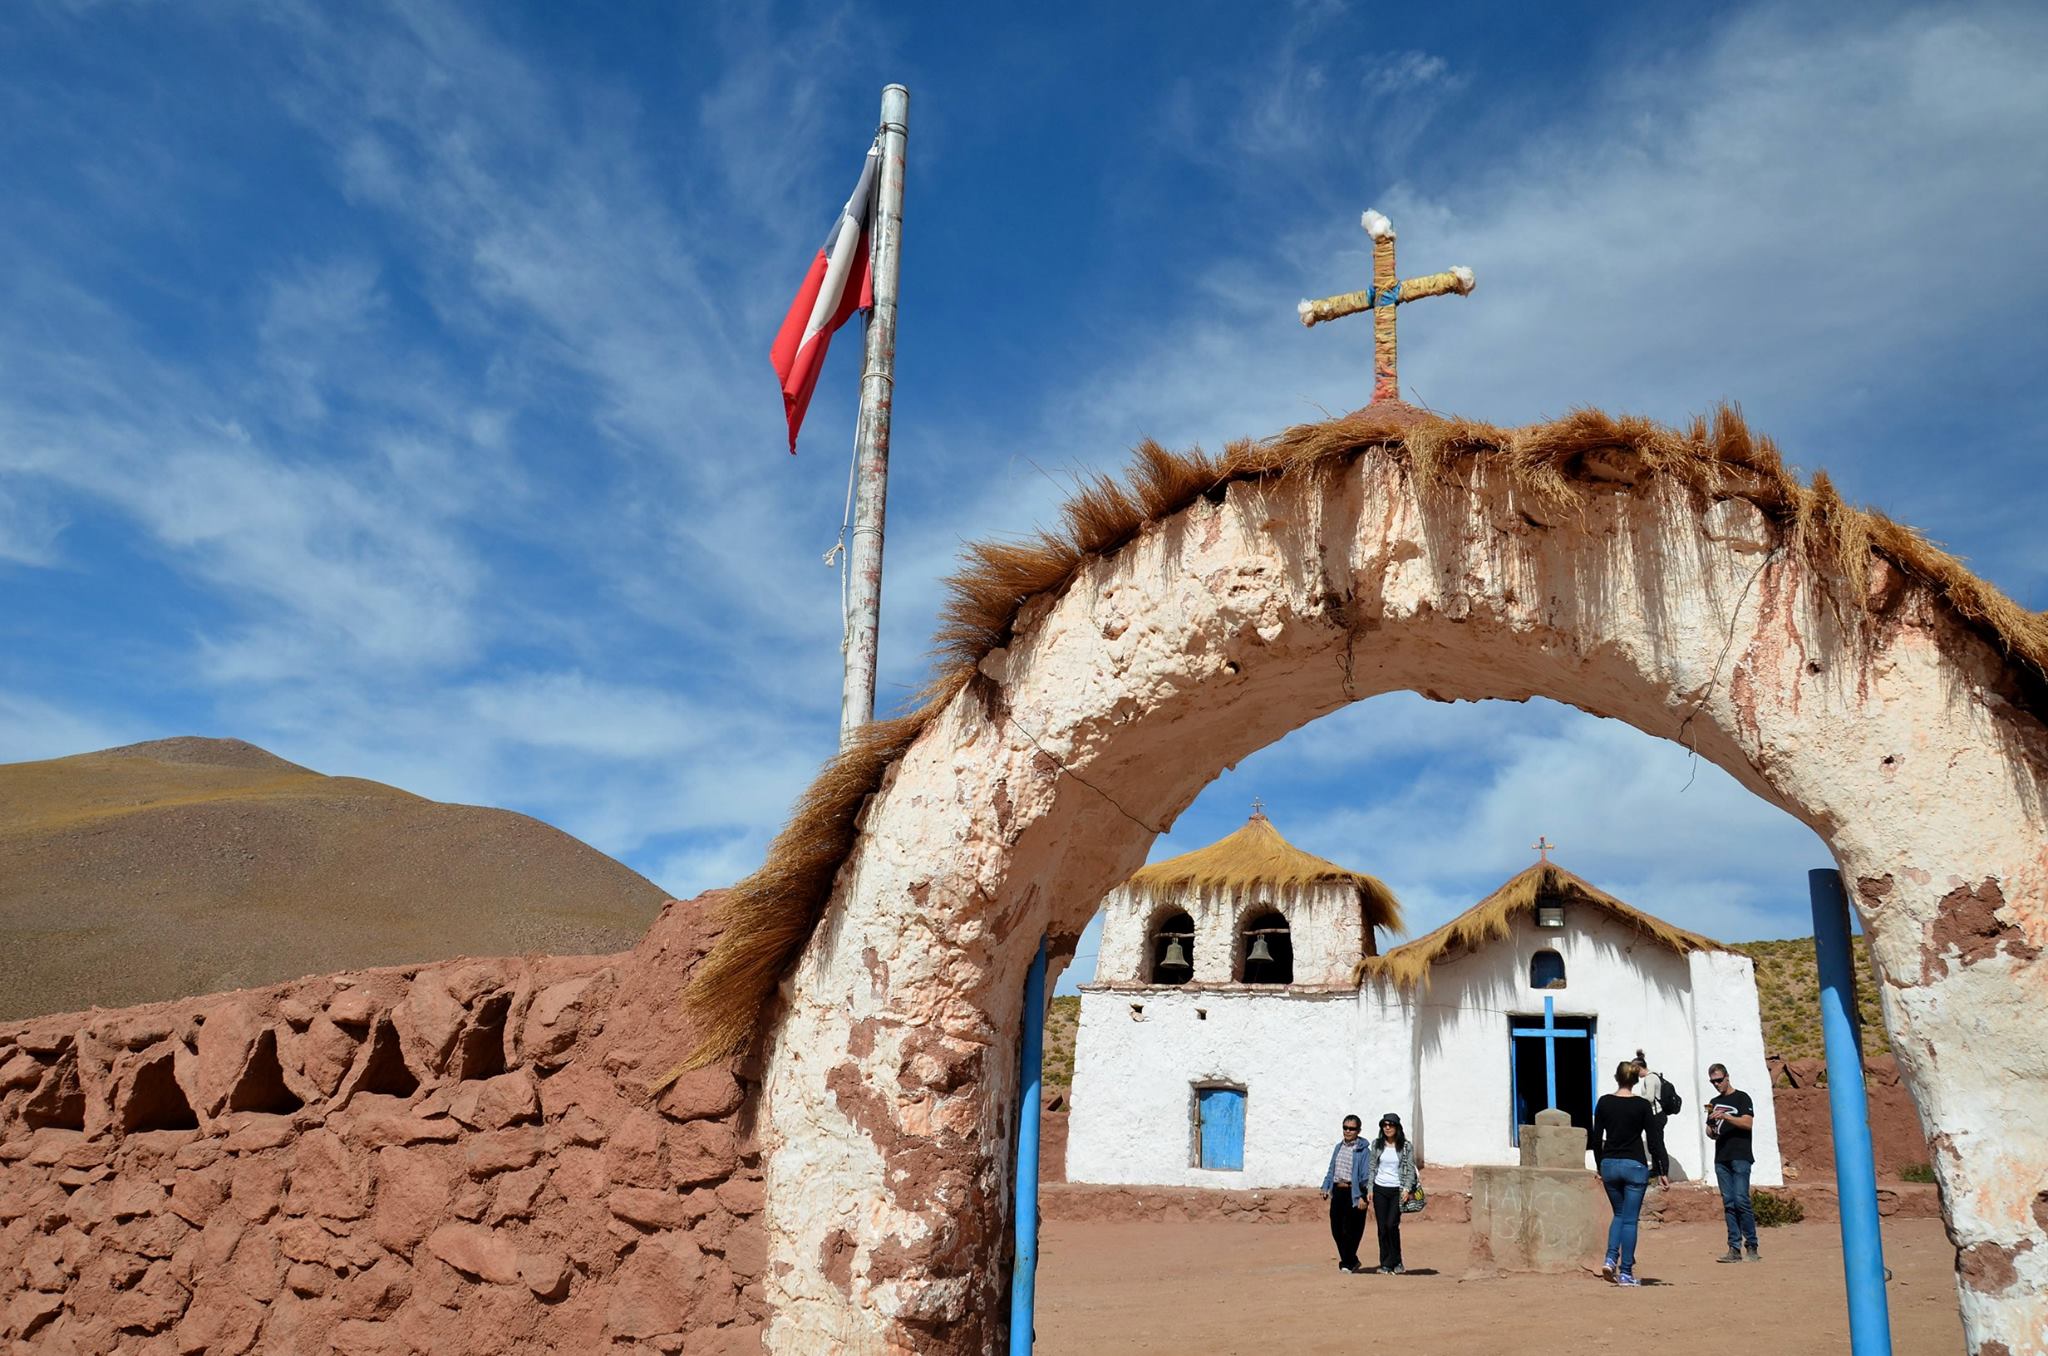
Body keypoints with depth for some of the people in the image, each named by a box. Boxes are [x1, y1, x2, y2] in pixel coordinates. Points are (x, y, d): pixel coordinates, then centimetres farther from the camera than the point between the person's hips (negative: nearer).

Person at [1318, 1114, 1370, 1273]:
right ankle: (1352, 1261, 24)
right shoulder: (1339, 1147, 14)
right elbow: (1331, 1169, 20)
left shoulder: (1362, 1150, -7)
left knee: (1350, 1230, -2)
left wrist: (1363, 1197, -16)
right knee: (1336, 1229, 8)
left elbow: (1365, 1175, -10)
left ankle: (1347, 1263, 12)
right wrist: (1326, 1187, 11)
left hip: (1353, 1193, -6)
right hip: (1337, 1191, 6)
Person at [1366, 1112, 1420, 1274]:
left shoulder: (1406, 1147, 0)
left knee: (1392, 1225, -14)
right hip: (1380, 1189, 3)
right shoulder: (1377, 1145, 7)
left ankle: (1395, 1262, 2)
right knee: (1382, 1227, 1)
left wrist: (1407, 1189, -13)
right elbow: (1372, 1168, 10)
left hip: (1397, 1190, -3)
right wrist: (1370, 1189, 4)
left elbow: (1410, 1169, -1)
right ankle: (1385, 1264, 8)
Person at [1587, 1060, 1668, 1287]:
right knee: (1630, 1219, 3)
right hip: (1634, 1166, -3)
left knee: (1619, 1214, 19)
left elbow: (1596, 1139, 5)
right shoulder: (1642, 1105, -7)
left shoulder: (1603, 1103, 1)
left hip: (1609, 1164, 3)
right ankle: (1625, 1272, 3)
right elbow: (1654, 1140, -6)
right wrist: (1662, 1171, 0)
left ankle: (1610, 1259, 1)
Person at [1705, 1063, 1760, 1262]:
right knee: (1728, 1203, 3)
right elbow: (1710, 1132, 24)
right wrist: (1711, 1132, 2)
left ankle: (1752, 1245, -3)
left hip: (1740, 1157, -6)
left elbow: (1748, 1123, -10)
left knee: (1741, 1200, -13)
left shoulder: (1741, 1098, 2)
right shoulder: (1714, 1103, 21)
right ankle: (1734, 1249, 3)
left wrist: (1725, 1116, -19)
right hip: (1721, 1158, 6)